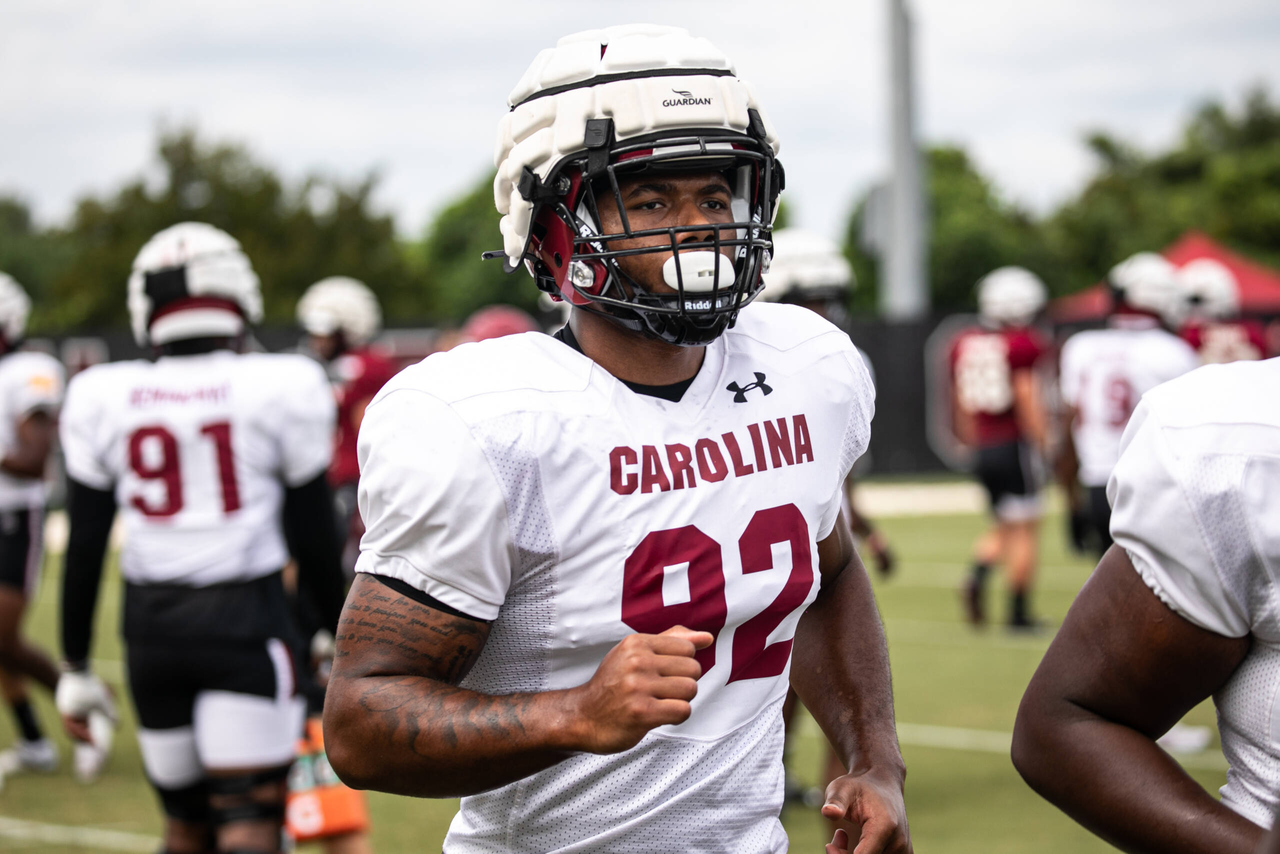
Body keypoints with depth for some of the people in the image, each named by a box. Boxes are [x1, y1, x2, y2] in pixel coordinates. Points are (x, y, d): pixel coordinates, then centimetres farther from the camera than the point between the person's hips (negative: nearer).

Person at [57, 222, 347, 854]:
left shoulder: (103, 399, 4)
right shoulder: (281, 388, -4)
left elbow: (85, 550, 5)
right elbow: (312, 540, 1)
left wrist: (76, 666, 14)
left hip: (150, 626, 3)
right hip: (245, 618, -3)